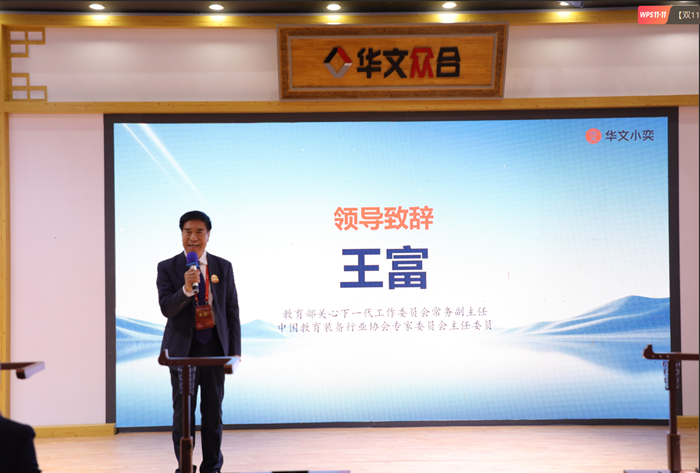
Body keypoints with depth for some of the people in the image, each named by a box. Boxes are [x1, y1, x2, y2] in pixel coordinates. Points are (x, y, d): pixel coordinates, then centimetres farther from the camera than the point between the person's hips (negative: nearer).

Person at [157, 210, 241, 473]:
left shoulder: (223, 267, 5)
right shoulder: (167, 268, -1)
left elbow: (232, 310, 6)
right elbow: (166, 309, -11)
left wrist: (235, 350, 1)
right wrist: (185, 289, -30)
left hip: (214, 346, 2)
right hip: (183, 348, -2)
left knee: (213, 410, 7)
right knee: (183, 411, 3)